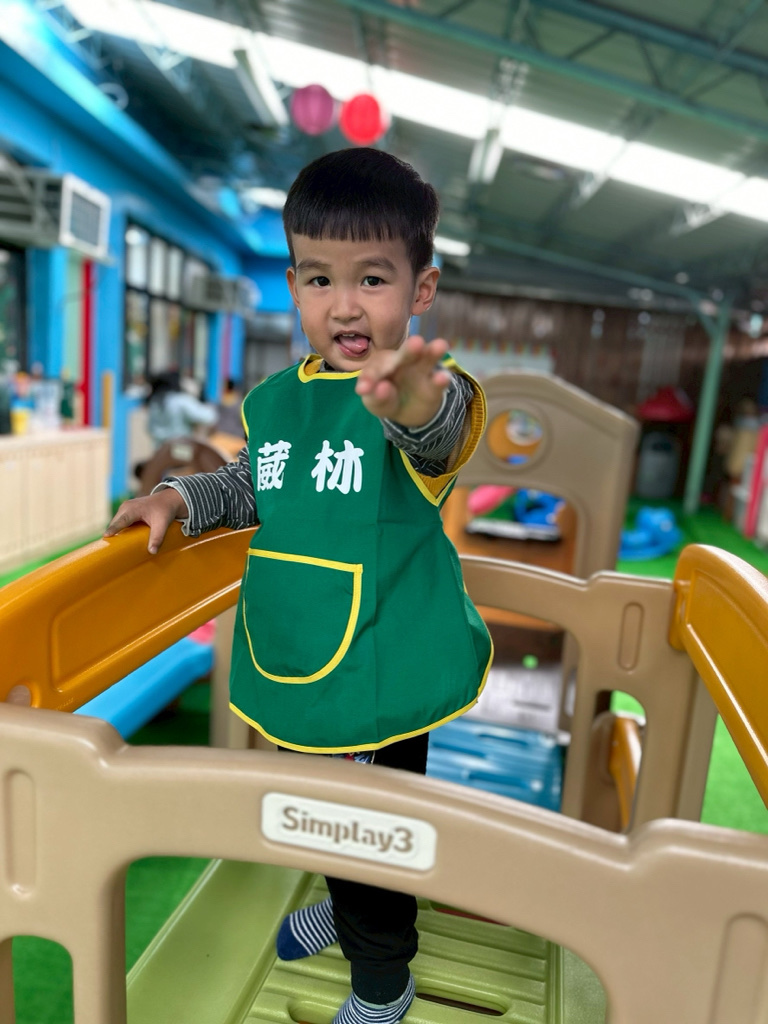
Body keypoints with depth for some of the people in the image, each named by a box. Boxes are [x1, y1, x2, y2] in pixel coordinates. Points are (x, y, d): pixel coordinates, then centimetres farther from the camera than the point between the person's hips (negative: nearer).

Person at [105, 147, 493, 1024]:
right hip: (297, 672, 6)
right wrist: (181, 498, 0)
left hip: (384, 673, -6)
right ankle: (344, 902, 62)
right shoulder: (275, 400, 0)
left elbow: (440, 435, -42)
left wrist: (415, 403, -65)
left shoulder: (424, 395, -19)